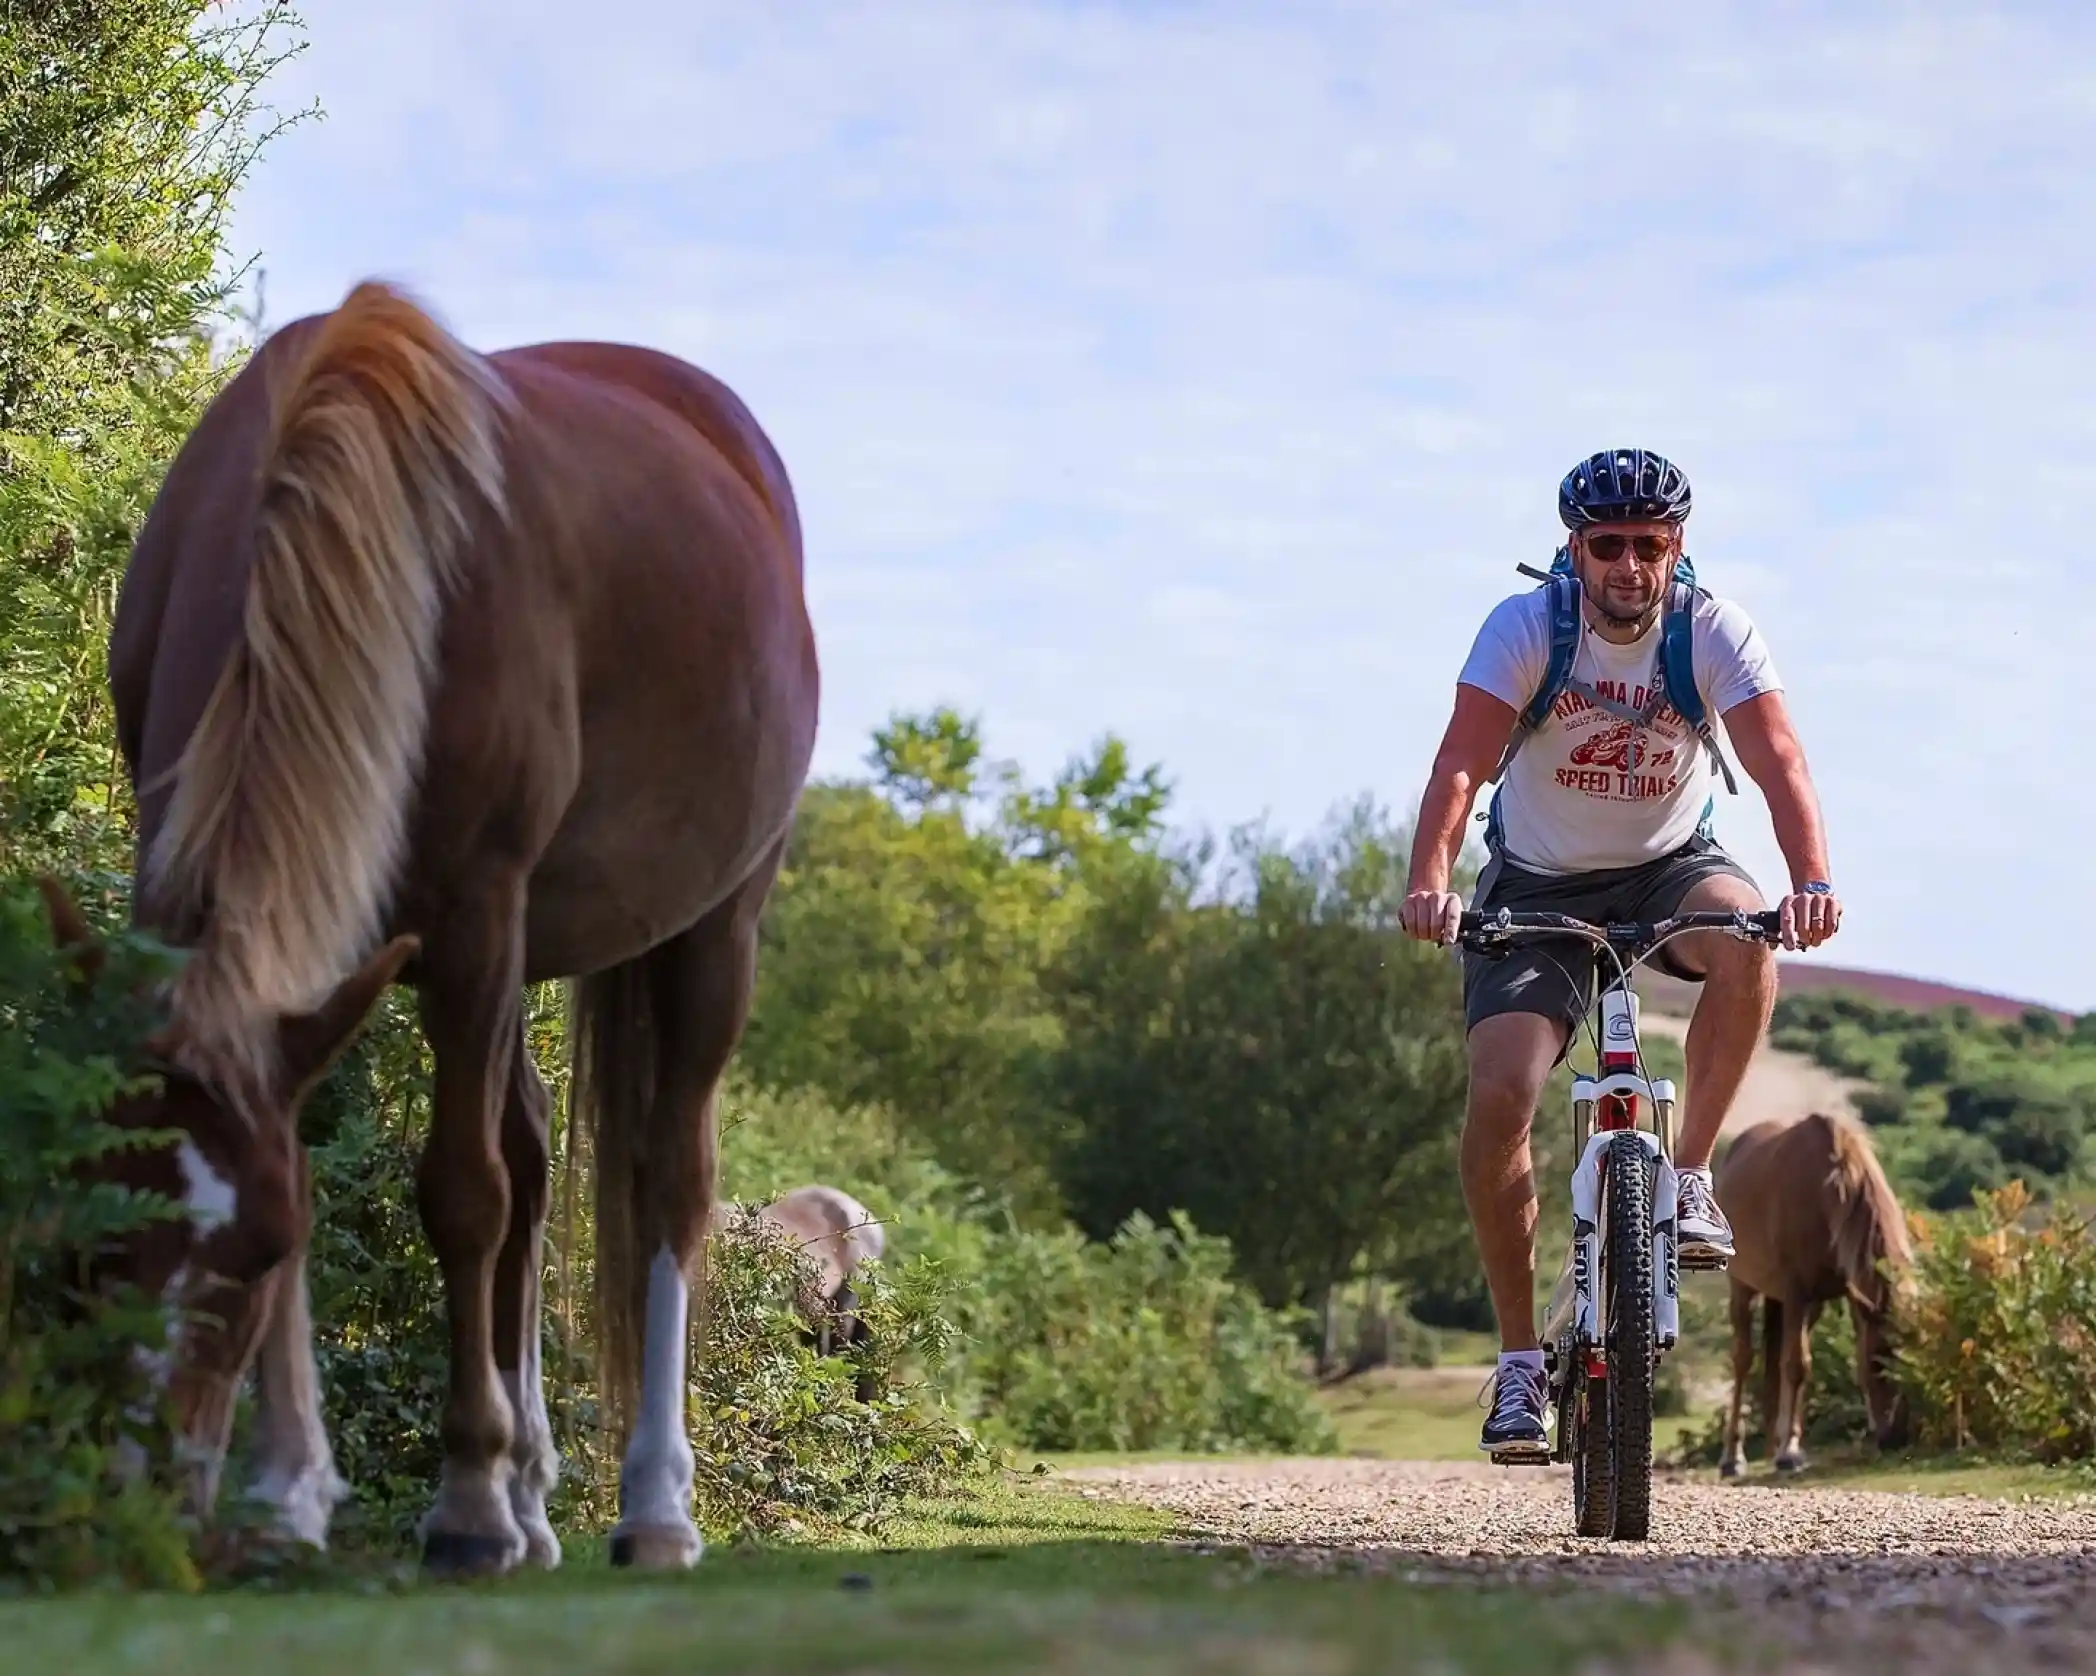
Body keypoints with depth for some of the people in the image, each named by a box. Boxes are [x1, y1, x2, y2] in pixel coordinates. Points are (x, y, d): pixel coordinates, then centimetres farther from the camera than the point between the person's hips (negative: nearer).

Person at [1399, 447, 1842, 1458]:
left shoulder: (1713, 633, -16)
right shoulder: (1524, 629, -18)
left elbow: (1777, 761, -27)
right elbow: (1461, 765, -29)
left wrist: (1812, 882, -45)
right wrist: (1430, 883, -47)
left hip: (1669, 864, 1)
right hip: (1538, 886, -1)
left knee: (1745, 939, -35)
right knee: (1497, 1098, -18)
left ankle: (1690, 1178, -16)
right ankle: (1520, 1361, -6)